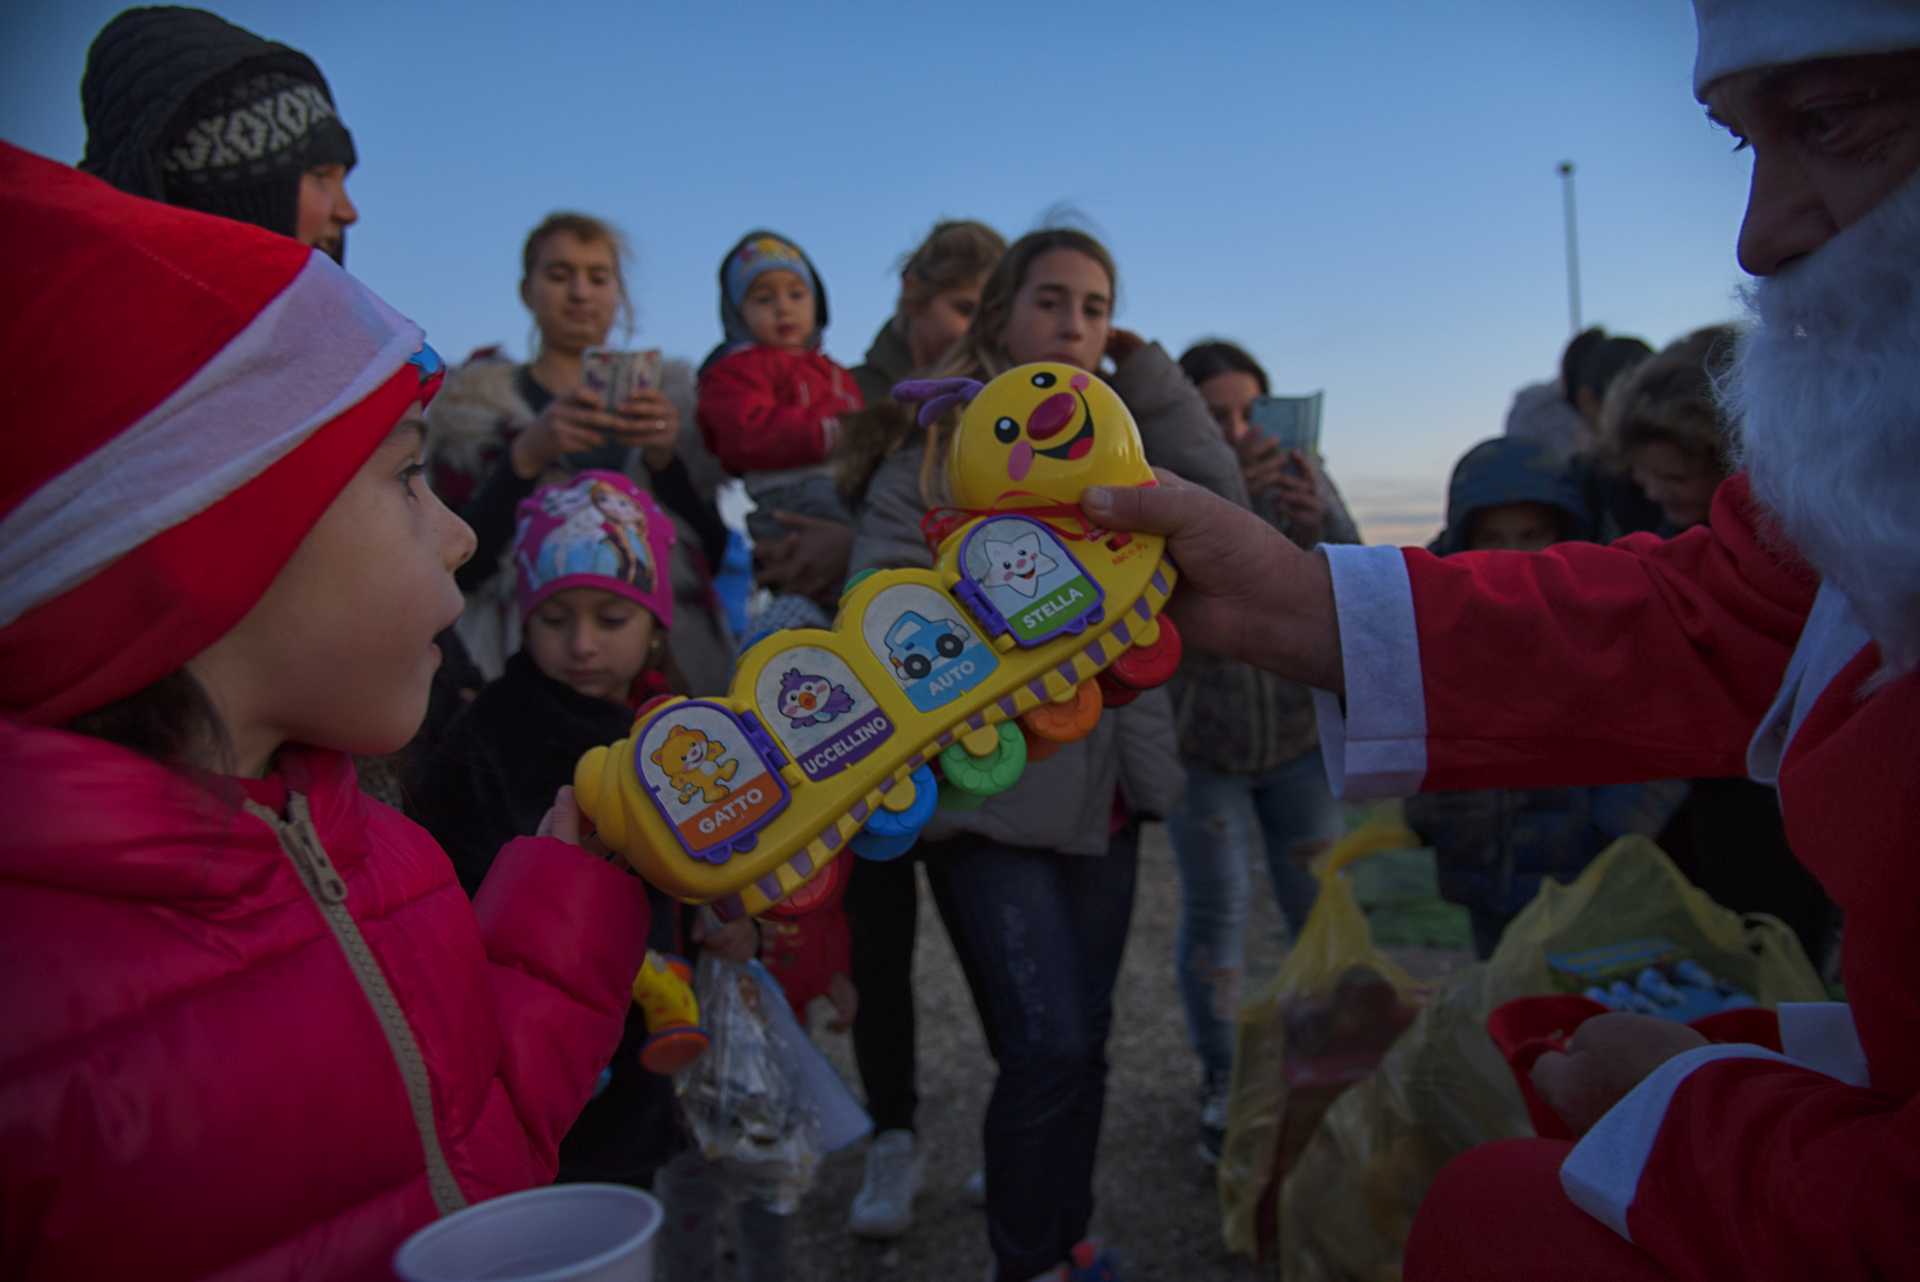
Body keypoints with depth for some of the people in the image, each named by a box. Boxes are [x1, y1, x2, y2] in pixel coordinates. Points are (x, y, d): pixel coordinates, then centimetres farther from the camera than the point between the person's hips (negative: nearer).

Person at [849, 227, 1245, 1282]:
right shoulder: (939, 448, -3)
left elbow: (1219, 500, -3)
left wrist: (1144, 367, -2)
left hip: (1104, 787, 5)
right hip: (991, 794, -5)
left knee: (1082, 1039, 14)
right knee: (1049, 1044, -10)